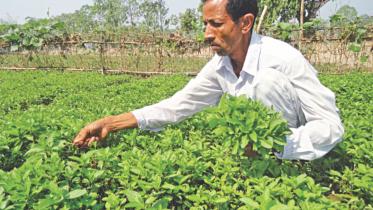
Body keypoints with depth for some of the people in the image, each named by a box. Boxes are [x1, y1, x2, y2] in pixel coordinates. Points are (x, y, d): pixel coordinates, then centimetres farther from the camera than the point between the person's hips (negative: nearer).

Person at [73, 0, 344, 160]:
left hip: (297, 157, -5)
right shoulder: (220, 65, -7)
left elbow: (332, 126, -23)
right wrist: (110, 123, -14)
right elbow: (176, 106, -6)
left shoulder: (283, 59, -26)